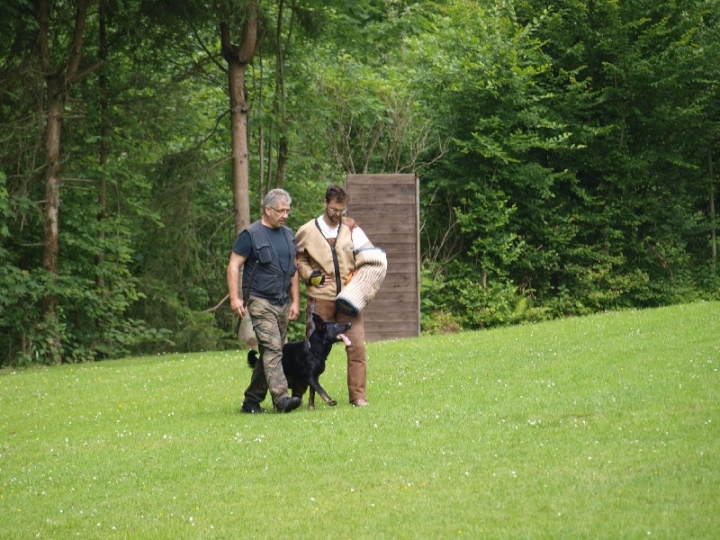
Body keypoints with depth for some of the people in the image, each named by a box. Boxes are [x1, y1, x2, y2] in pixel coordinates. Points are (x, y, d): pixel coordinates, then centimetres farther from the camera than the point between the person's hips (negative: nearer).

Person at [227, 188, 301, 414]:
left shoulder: (288, 235, 15)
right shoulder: (251, 235, -6)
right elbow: (233, 266, -8)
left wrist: (295, 301, 14)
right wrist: (235, 298, -16)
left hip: (282, 303, 7)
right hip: (260, 302, -7)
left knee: (270, 353, 7)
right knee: (272, 349, -17)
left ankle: (252, 400, 14)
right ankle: (280, 398, -26)